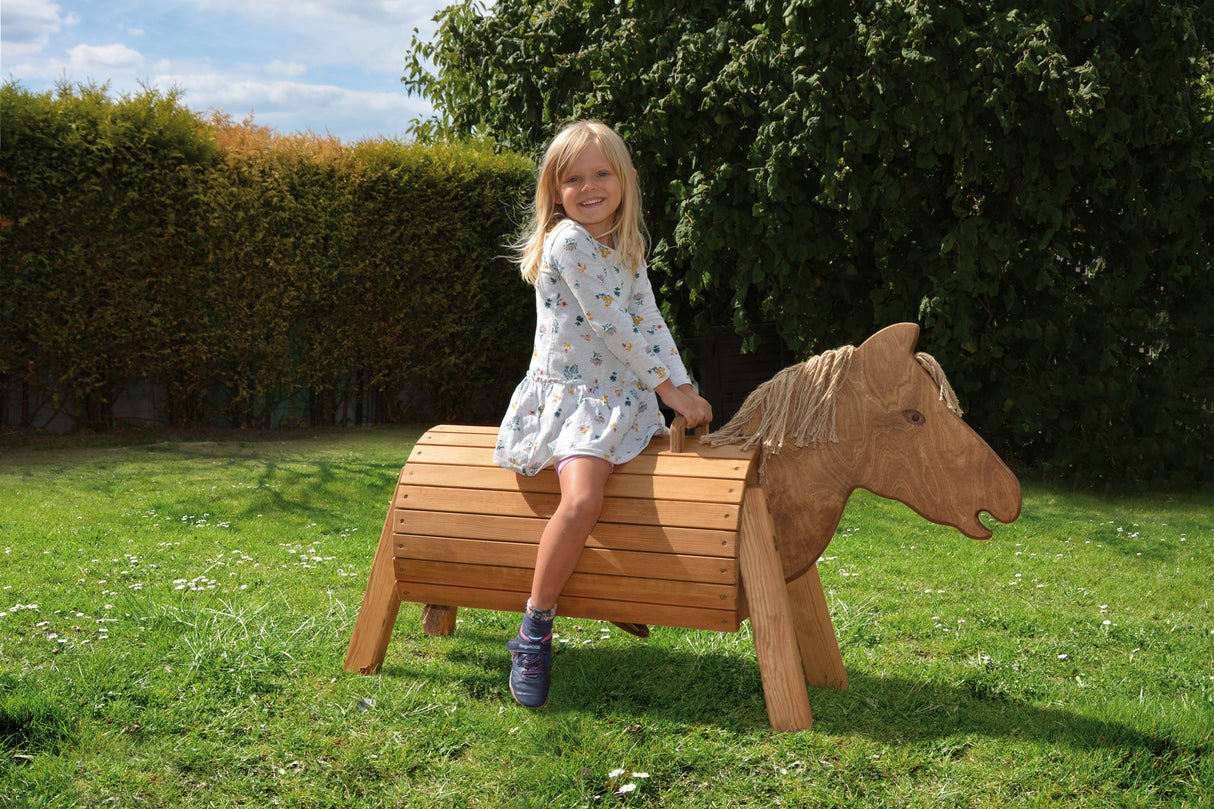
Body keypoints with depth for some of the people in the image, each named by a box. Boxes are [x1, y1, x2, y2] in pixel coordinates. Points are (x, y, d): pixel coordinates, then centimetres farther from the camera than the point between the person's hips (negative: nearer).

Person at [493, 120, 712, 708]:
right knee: (582, 501, -32)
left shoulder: (626, 248, 13)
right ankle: (534, 631, -16)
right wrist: (668, 390, -12)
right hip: (566, 396, -8)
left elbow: (649, 324, 8)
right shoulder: (567, 241, -13)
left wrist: (686, 390, -5)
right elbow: (612, 326, -15)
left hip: (622, 399, 8)